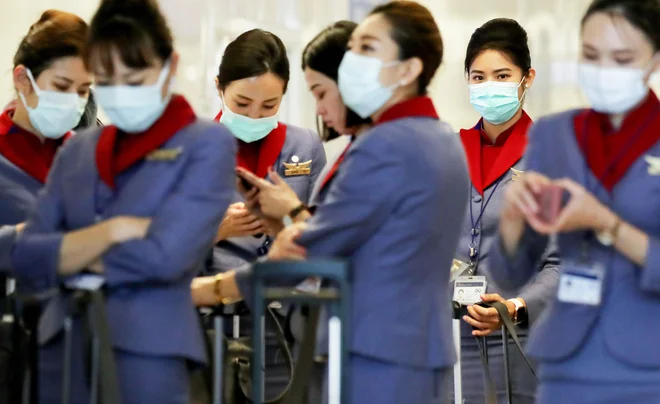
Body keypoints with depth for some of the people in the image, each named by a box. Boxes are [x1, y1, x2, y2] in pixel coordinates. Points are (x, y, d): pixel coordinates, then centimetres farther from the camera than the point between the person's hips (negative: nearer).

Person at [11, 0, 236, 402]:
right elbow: (27, 260, 4)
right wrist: (111, 232, -11)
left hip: (148, 351, -5)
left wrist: (70, 256, 0)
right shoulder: (77, 152, 13)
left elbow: (165, 255, -14)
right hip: (65, 349, 5)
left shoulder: (207, 145, -2)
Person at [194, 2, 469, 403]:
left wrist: (217, 287, 1)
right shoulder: (445, 140, 13)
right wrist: (299, 231, -5)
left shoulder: (383, 148, -16)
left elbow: (317, 249, -10)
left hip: (375, 357, -9)